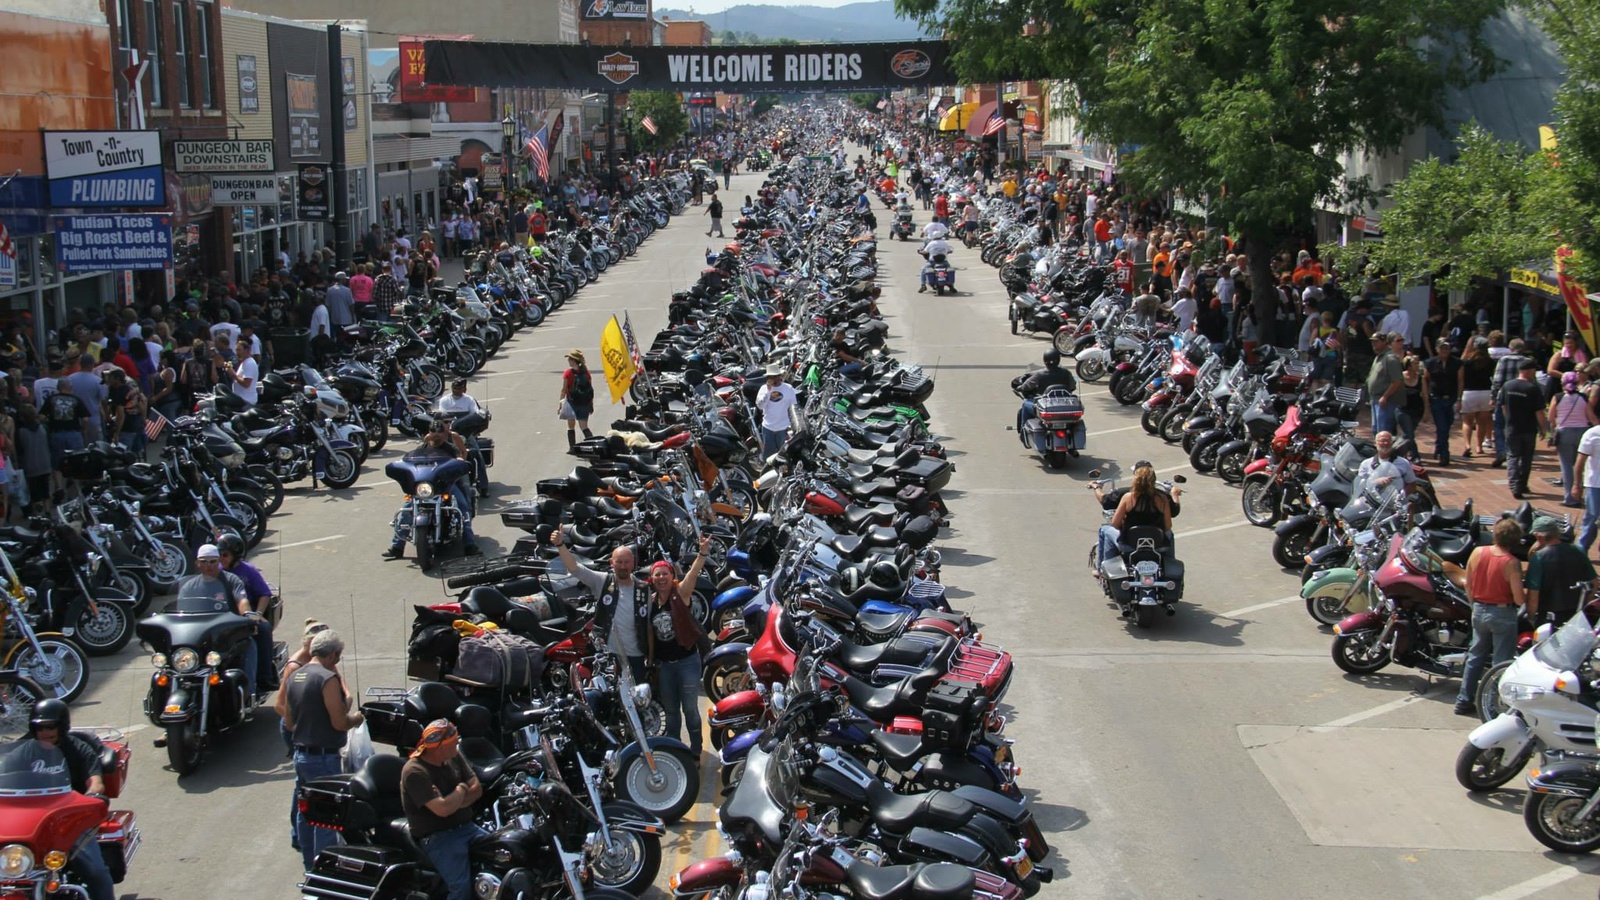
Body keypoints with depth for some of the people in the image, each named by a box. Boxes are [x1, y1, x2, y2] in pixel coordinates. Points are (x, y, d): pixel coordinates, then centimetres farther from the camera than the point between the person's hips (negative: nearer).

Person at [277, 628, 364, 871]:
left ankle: (310, 868, 25)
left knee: (305, 813, 16)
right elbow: (340, 722, -20)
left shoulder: (294, 676, 10)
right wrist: (357, 718, -1)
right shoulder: (328, 678, -17)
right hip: (324, 757, -9)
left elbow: (288, 722, 16)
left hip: (300, 753, 9)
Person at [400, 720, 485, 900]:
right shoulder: (414, 772, -19)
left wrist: (451, 802, -15)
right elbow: (442, 810, -26)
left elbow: (476, 789, 3)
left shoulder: (454, 757, 5)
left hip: (466, 827, 7)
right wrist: (461, 790, -7)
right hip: (437, 837, -7)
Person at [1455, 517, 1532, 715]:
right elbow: (1519, 599, -18)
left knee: (1475, 657, 17)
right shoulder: (1512, 563, -20)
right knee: (1501, 662, 5)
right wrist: (1531, 600, 3)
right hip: (1503, 613, -5)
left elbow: (1468, 586, 4)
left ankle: (1464, 701, 22)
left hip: (1479, 611, 5)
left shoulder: (1477, 552, -6)